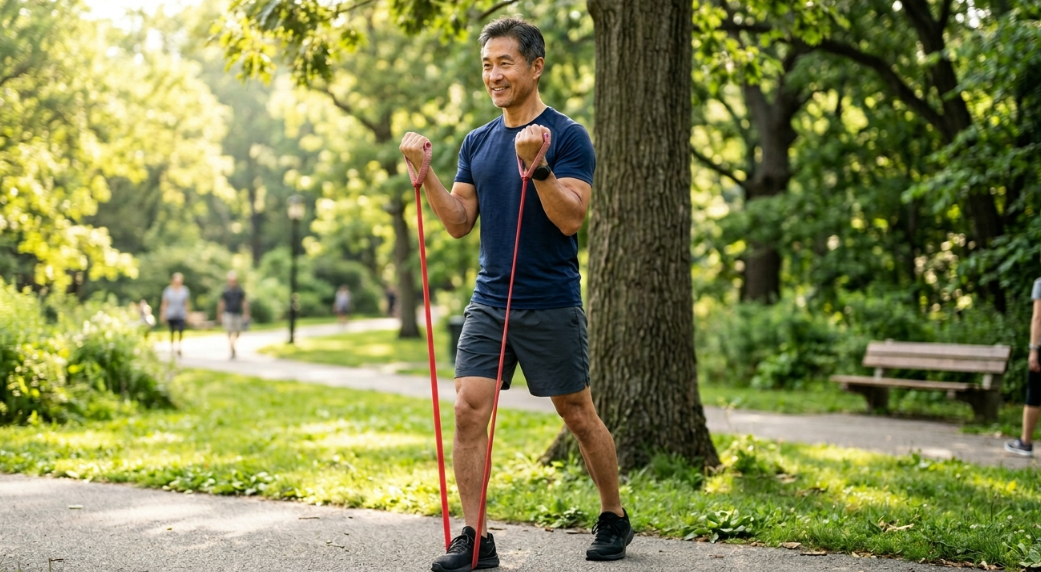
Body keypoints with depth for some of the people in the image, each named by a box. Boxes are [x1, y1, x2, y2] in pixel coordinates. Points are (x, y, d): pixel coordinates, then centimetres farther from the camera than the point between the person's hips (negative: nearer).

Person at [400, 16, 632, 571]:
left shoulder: (566, 136, -7)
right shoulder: (477, 142, 10)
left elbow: (570, 218, -16)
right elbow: (460, 223, 6)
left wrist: (535, 166, -29)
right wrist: (424, 173, -6)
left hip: (551, 305, -4)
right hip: (489, 302, 5)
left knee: (578, 416, 7)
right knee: (467, 410, -7)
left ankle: (613, 520, 27)